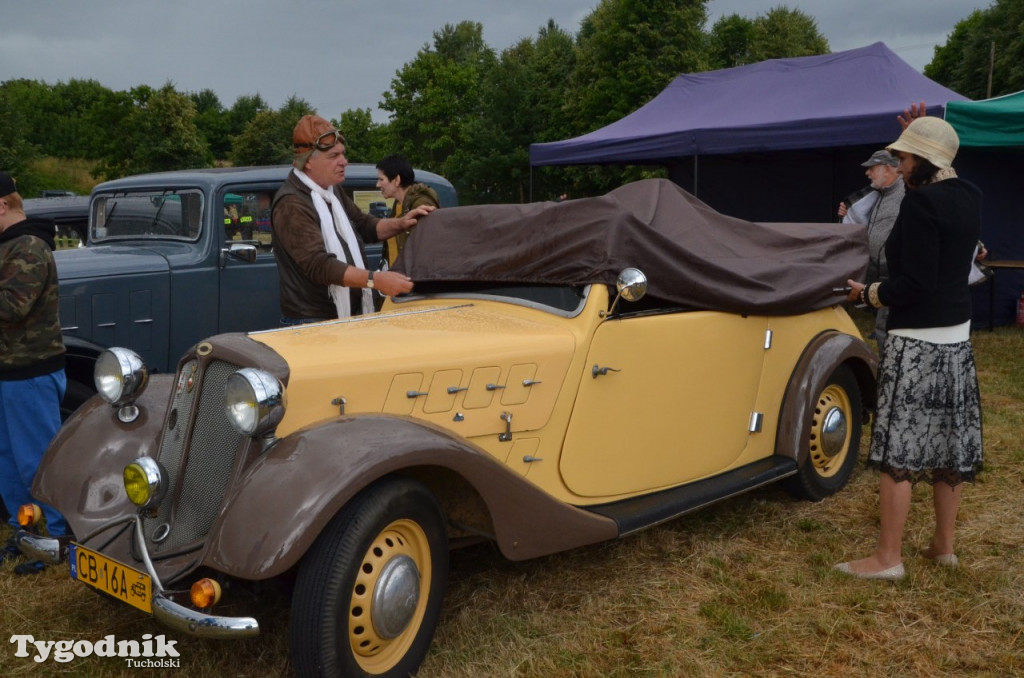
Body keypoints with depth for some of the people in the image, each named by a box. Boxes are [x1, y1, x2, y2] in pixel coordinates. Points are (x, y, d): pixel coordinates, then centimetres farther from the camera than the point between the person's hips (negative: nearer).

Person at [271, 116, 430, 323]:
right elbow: (319, 265, -28)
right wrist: (375, 280, -35)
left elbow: (364, 226, 23)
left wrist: (400, 224, 4)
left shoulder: (333, 191, 10)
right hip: (313, 324, -8)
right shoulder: (291, 205, -19)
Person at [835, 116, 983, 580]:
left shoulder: (921, 201, -17)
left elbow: (913, 284, -22)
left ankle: (887, 558, 2)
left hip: (917, 341, -9)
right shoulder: (969, 197, 8)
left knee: (898, 449, -3)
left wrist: (867, 294, -3)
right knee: (949, 446, 14)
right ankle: (943, 546, 25)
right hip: (958, 337, 9)